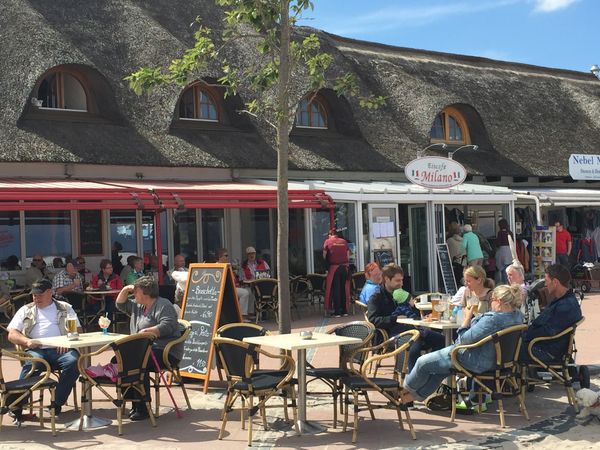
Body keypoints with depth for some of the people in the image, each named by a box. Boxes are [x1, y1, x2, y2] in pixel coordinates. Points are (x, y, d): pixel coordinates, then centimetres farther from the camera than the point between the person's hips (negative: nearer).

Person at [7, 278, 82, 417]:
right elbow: (12, 334, 13)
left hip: (60, 349, 0)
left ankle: (57, 404, -27)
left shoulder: (65, 308, 20)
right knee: (31, 365, -36)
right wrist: (27, 341, -10)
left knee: (74, 361, -33)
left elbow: (77, 330, 13)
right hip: (36, 350, 0)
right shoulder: (26, 310, 21)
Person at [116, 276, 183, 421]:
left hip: (166, 352, -9)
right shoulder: (138, 306, 23)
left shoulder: (163, 305, -6)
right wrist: (125, 290, 14)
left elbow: (167, 326, -20)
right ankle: (134, 404, -9)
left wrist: (147, 331, -30)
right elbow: (120, 305, 30)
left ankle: (143, 409, -26)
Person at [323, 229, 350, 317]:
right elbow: (348, 255, 8)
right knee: (344, 288, 10)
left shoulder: (327, 242, 1)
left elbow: (324, 256, 0)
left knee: (335, 289, 1)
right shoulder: (344, 241, 9)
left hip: (334, 267, -3)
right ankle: (344, 310, 13)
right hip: (344, 267, 3)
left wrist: (326, 267, 13)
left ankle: (337, 312, 0)